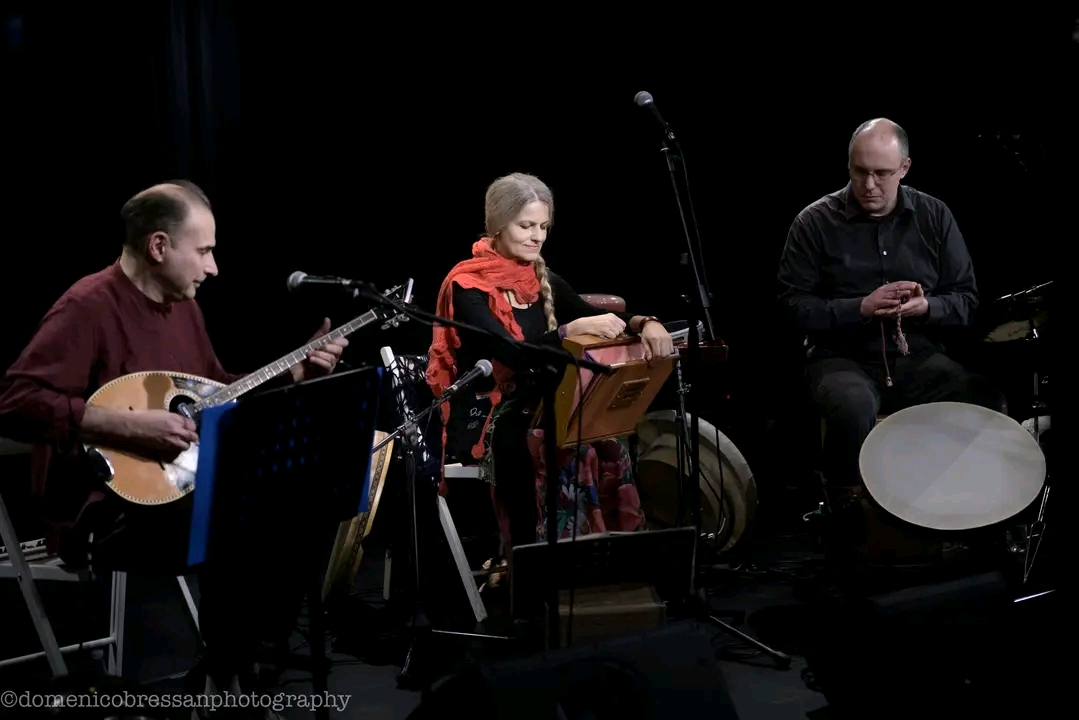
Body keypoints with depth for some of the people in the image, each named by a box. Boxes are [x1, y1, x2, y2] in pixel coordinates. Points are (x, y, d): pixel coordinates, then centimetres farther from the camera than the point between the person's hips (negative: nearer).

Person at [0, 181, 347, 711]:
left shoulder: (182, 305, 11)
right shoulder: (88, 307, -17)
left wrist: (296, 374, 8)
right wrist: (131, 425, -30)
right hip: (104, 510, -9)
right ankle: (228, 693, -9)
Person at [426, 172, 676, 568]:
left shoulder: (544, 281, 11)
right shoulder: (467, 287, -11)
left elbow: (603, 324, 3)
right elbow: (514, 354, -25)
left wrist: (644, 323, -18)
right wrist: (574, 329, -36)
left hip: (534, 410, 6)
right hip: (483, 419, -6)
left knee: (604, 436, -21)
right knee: (565, 445, -31)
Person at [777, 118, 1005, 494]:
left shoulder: (934, 216, 5)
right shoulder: (815, 222, -3)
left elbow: (967, 298, 7)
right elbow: (794, 304, -5)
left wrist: (928, 307, -15)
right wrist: (860, 308, -19)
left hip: (919, 356, 3)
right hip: (843, 357, -3)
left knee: (988, 404, -25)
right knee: (854, 409, -38)